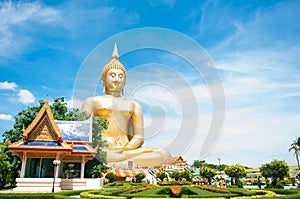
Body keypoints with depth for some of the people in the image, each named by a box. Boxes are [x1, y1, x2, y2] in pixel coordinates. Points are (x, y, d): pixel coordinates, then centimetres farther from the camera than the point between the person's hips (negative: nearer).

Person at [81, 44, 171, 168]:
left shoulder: (134, 105, 24)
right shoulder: (92, 101, 19)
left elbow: (139, 137, 12)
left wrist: (126, 148, -11)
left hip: (125, 151, 4)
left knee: (164, 154, -28)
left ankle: (113, 166, -34)